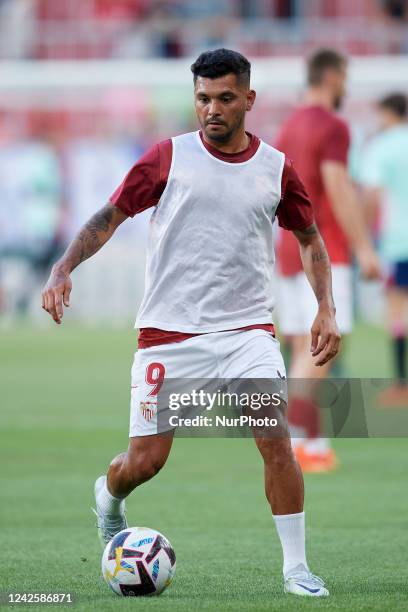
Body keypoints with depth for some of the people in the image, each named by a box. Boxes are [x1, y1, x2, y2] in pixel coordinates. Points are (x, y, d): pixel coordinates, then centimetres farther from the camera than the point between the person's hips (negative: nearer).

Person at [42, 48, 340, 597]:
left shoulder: (276, 168, 4)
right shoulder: (169, 156, -2)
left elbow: (309, 238, 17)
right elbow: (110, 216, 4)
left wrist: (326, 310, 5)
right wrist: (63, 269, -10)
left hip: (247, 330, 1)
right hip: (168, 331, -1)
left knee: (276, 439, -17)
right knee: (146, 460, 1)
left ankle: (296, 569, -7)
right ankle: (108, 496, 38)